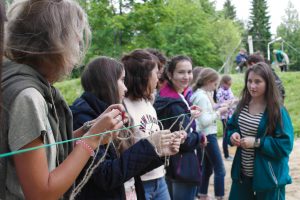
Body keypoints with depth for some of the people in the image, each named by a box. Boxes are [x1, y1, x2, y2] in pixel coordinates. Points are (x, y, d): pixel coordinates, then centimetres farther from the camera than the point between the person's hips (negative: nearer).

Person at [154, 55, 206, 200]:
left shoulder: (164, 97, 6)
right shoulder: (175, 104, -23)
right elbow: (185, 140, -24)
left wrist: (188, 115, 4)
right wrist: (201, 138, -6)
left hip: (168, 164, 10)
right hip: (183, 167, -10)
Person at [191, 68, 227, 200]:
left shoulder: (205, 94, 9)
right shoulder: (202, 97, -20)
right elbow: (205, 121, -23)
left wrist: (218, 108, 3)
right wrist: (219, 112, -15)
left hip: (208, 135, 10)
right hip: (208, 135, -10)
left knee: (208, 168, 17)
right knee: (220, 170, -6)